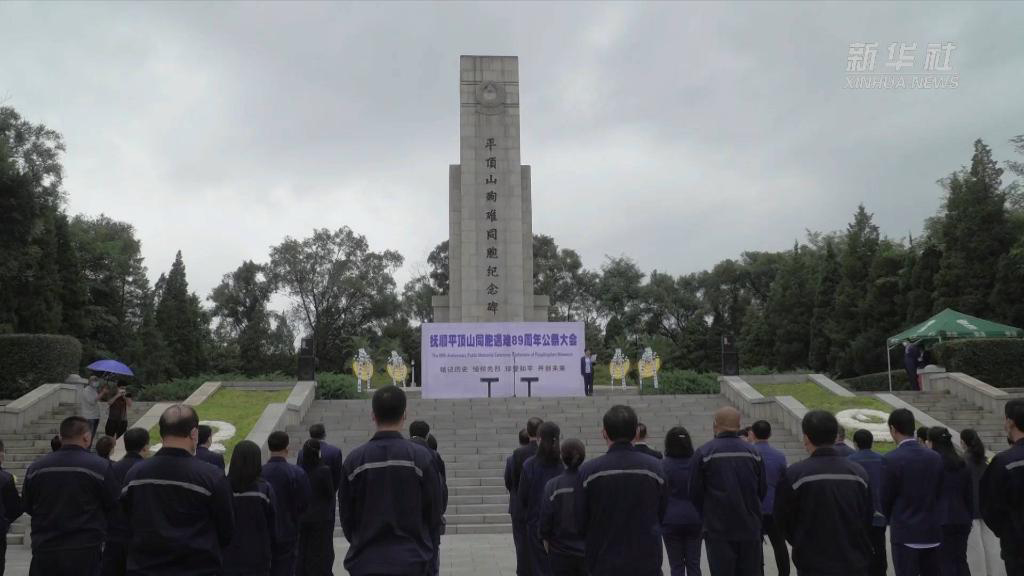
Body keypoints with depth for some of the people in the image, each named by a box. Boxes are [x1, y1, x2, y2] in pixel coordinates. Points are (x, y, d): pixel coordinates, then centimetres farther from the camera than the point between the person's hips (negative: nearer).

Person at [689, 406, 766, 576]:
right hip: (750, 530, 3)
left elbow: (695, 493, -3)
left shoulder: (703, 453, -9)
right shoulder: (754, 453, 1)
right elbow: (762, 491, 8)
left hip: (718, 530, -3)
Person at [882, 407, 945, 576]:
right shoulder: (935, 457, 2)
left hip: (905, 533, -5)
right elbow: (939, 493, 8)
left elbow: (885, 499, -7)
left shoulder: (891, 459, -15)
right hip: (932, 531, 5)